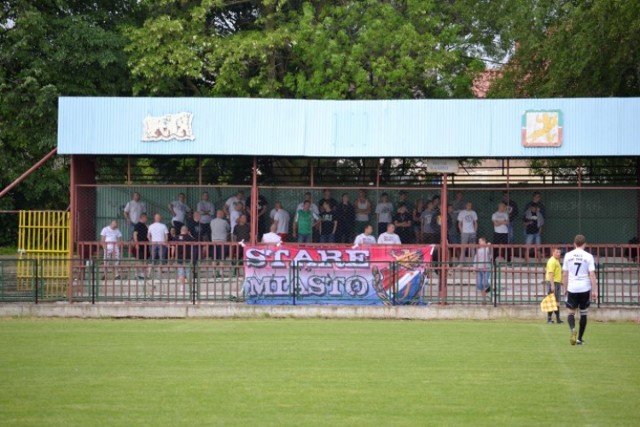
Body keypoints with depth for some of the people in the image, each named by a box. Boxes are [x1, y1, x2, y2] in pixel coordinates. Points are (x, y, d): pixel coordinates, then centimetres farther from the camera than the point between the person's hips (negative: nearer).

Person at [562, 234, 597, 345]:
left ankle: (573, 329, -24)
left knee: (571, 312, 6)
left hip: (572, 288, 1)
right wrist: (594, 291, -3)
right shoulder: (588, 256, -3)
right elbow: (592, 275, -7)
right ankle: (580, 339, 15)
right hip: (585, 289, -1)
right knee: (583, 313, 11)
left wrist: (565, 288, 16)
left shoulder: (568, 255, 3)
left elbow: (565, 274, 6)